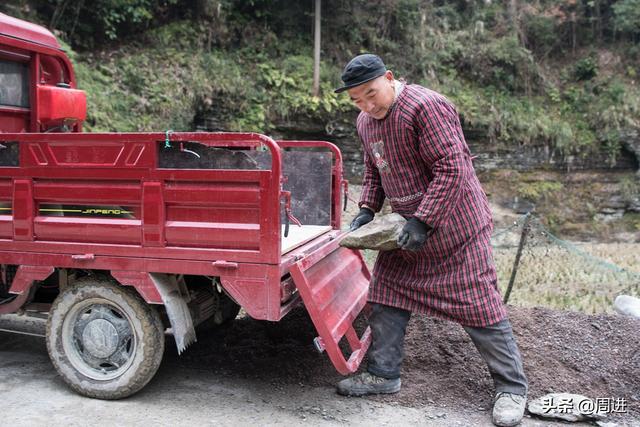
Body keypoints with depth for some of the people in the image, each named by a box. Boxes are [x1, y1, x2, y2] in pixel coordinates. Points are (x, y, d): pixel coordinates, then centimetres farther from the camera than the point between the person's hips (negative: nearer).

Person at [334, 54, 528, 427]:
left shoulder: (426, 107, -20)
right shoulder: (366, 122, 7)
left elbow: (451, 168, -25)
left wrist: (423, 222, -26)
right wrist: (368, 208, 4)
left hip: (454, 225, -8)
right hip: (408, 227, 8)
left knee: (478, 305, -2)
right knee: (387, 295, 8)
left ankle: (512, 389, 12)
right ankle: (384, 375, 22)